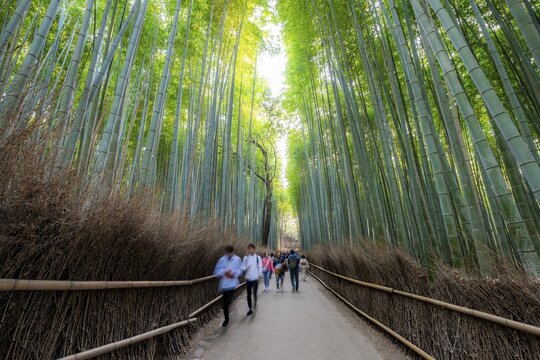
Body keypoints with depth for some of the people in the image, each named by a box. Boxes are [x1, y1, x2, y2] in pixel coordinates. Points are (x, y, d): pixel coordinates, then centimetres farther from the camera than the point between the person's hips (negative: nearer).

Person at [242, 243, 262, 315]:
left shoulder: (258, 257, -1)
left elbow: (260, 267, 0)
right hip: (248, 278, 2)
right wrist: (245, 268, -21)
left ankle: (255, 303, 25)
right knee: (249, 294, 9)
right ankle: (250, 309, 24)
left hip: (255, 278, -2)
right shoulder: (245, 258, 1)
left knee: (254, 293, -6)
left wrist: (259, 275, -10)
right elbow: (243, 267, 1)